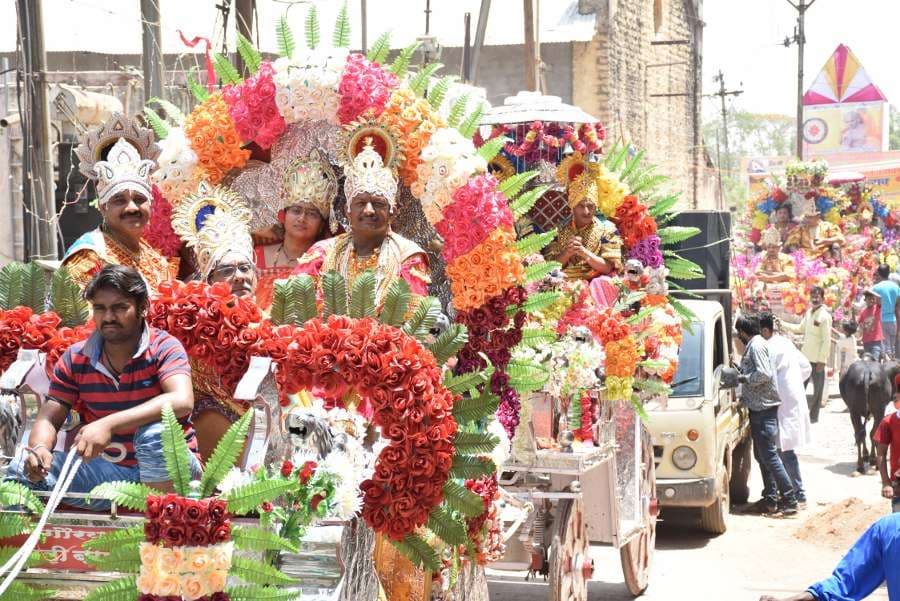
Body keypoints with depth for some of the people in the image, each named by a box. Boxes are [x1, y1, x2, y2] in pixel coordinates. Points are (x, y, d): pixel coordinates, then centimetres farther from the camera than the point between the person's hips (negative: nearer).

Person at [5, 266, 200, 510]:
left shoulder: (164, 348, -11)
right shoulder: (75, 359, 3)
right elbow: (49, 418, 0)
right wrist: (39, 448, -26)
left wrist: (109, 425, -40)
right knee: (24, 469, -16)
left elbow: (182, 402, -29)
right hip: (108, 471, 3)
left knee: (153, 435, -36)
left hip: (167, 470, -3)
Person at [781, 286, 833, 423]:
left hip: (817, 359, -8)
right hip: (805, 356, 8)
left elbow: (826, 341, -18)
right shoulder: (809, 312, 7)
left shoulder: (824, 316, -16)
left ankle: (813, 416, 15)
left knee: (817, 388, 5)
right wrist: (783, 324, 14)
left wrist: (822, 361, -19)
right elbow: (801, 328, 21)